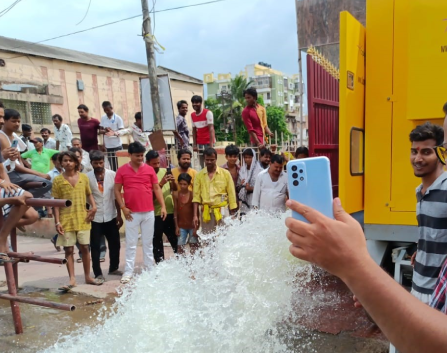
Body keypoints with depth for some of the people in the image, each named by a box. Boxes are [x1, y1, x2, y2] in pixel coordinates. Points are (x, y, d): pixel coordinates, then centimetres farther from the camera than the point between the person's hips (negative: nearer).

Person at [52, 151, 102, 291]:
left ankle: (87, 277, 20)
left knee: (85, 248, 8)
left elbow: (89, 194, 14)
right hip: (66, 220, -1)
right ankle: (72, 279, 11)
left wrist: (93, 206, -5)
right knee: (69, 249, 3)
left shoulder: (84, 177, 3)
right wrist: (57, 222, -7)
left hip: (83, 219, 2)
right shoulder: (58, 180, -3)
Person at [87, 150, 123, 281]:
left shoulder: (112, 175, -3)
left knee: (115, 244, 12)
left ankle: (113, 268, 31)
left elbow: (116, 196, 1)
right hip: (95, 217, -2)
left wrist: (119, 215, 1)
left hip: (111, 216, 2)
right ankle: (98, 273, 18)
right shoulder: (87, 177, -6)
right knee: (95, 247, 6)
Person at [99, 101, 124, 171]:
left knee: (119, 165, 0)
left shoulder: (118, 118, -6)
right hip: (108, 146, 4)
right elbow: (100, 130, 8)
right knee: (111, 166, 11)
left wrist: (114, 132, -28)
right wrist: (104, 131, -15)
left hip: (117, 145, -4)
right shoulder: (103, 118, 6)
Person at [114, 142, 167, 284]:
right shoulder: (122, 170, -1)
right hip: (132, 213, -1)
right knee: (131, 243, 5)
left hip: (148, 212, 2)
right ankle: (128, 272, 13)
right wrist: (123, 207, -8)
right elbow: (117, 190, 2)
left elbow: (156, 188, 5)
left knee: (148, 243, 11)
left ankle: (150, 269, 20)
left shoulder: (149, 169, 3)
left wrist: (163, 206, -3)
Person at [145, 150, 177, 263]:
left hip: (170, 212, 4)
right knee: (157, 242, 7)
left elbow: (174, 189, 12)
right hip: (155, 214, -4)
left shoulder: (164, 171, 6)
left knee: (175, 239, 15)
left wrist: (172, 181, -9)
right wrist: (161, 183, -24)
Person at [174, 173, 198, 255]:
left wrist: (195, 227, -7)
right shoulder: (176, 195, -2)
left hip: (192, 225, -1)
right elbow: (175, 211, 2)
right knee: (180, 247, -1)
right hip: (181, 225, 2)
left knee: (194, 246, 5)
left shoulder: (192, 194, -8)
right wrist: (176, 226, 1)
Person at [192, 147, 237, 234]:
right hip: (206, 213, 1)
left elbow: (231, 194, 3)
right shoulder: (199, 175, 5)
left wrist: (232, 214, 2)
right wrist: (195, 215, -2)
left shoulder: (225, 173, 2)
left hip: (222, 212, -1)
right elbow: (196, 196, 3)